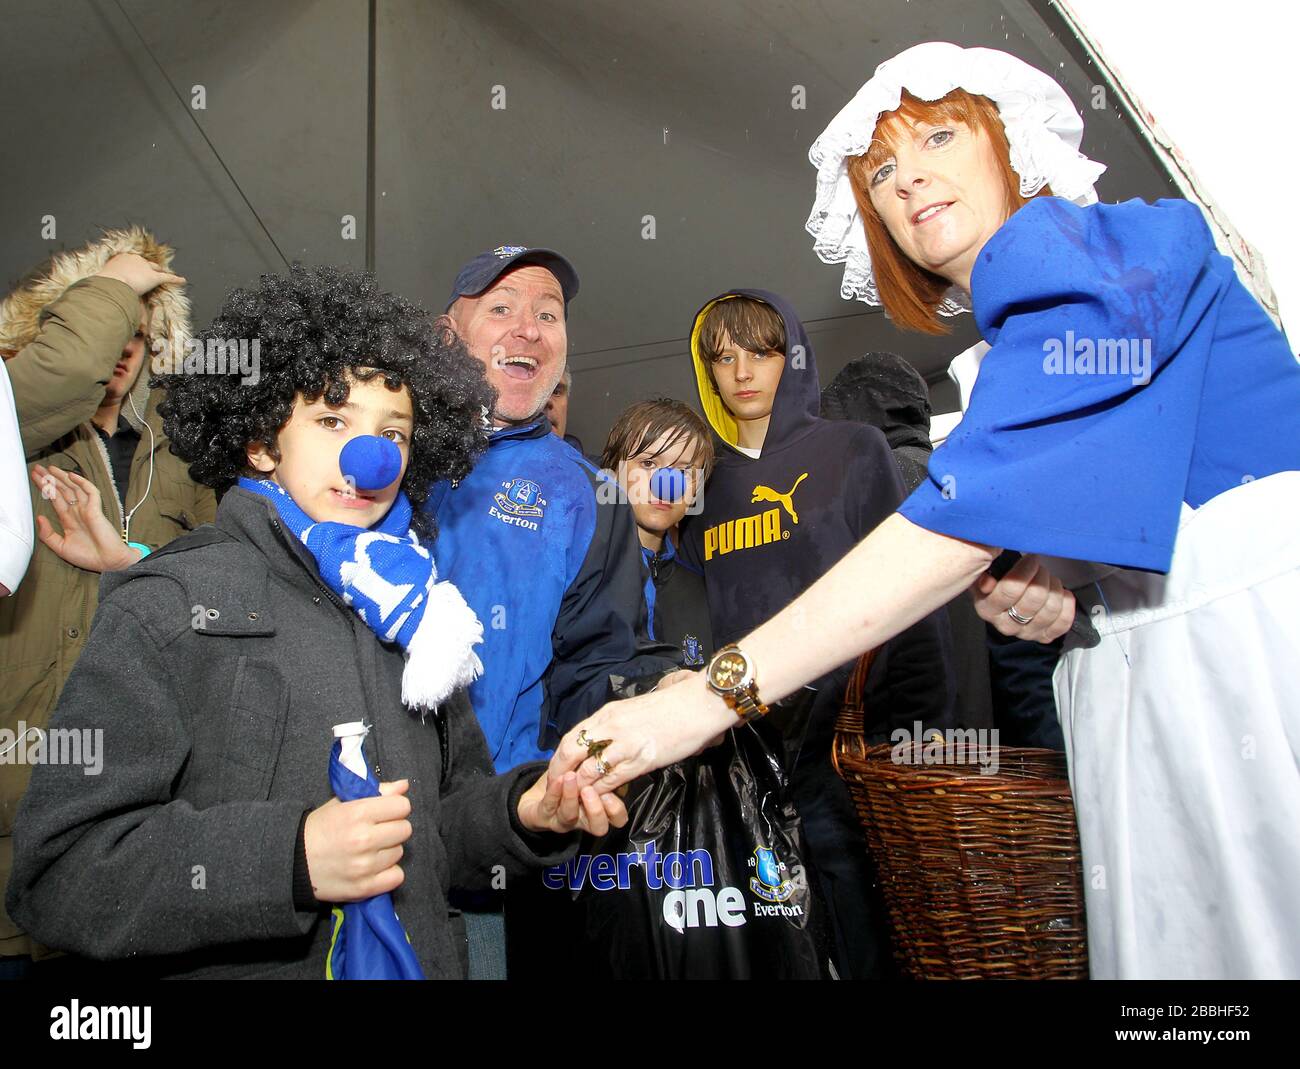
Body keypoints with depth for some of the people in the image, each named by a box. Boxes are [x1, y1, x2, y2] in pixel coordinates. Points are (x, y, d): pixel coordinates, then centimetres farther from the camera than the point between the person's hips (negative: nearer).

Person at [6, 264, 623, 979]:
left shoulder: (410, 609, 4)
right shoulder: (165, 603, -12)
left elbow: (441, 828, 8)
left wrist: (521, 811, -11)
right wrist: (289, 860, -28)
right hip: (239, 964, -4)